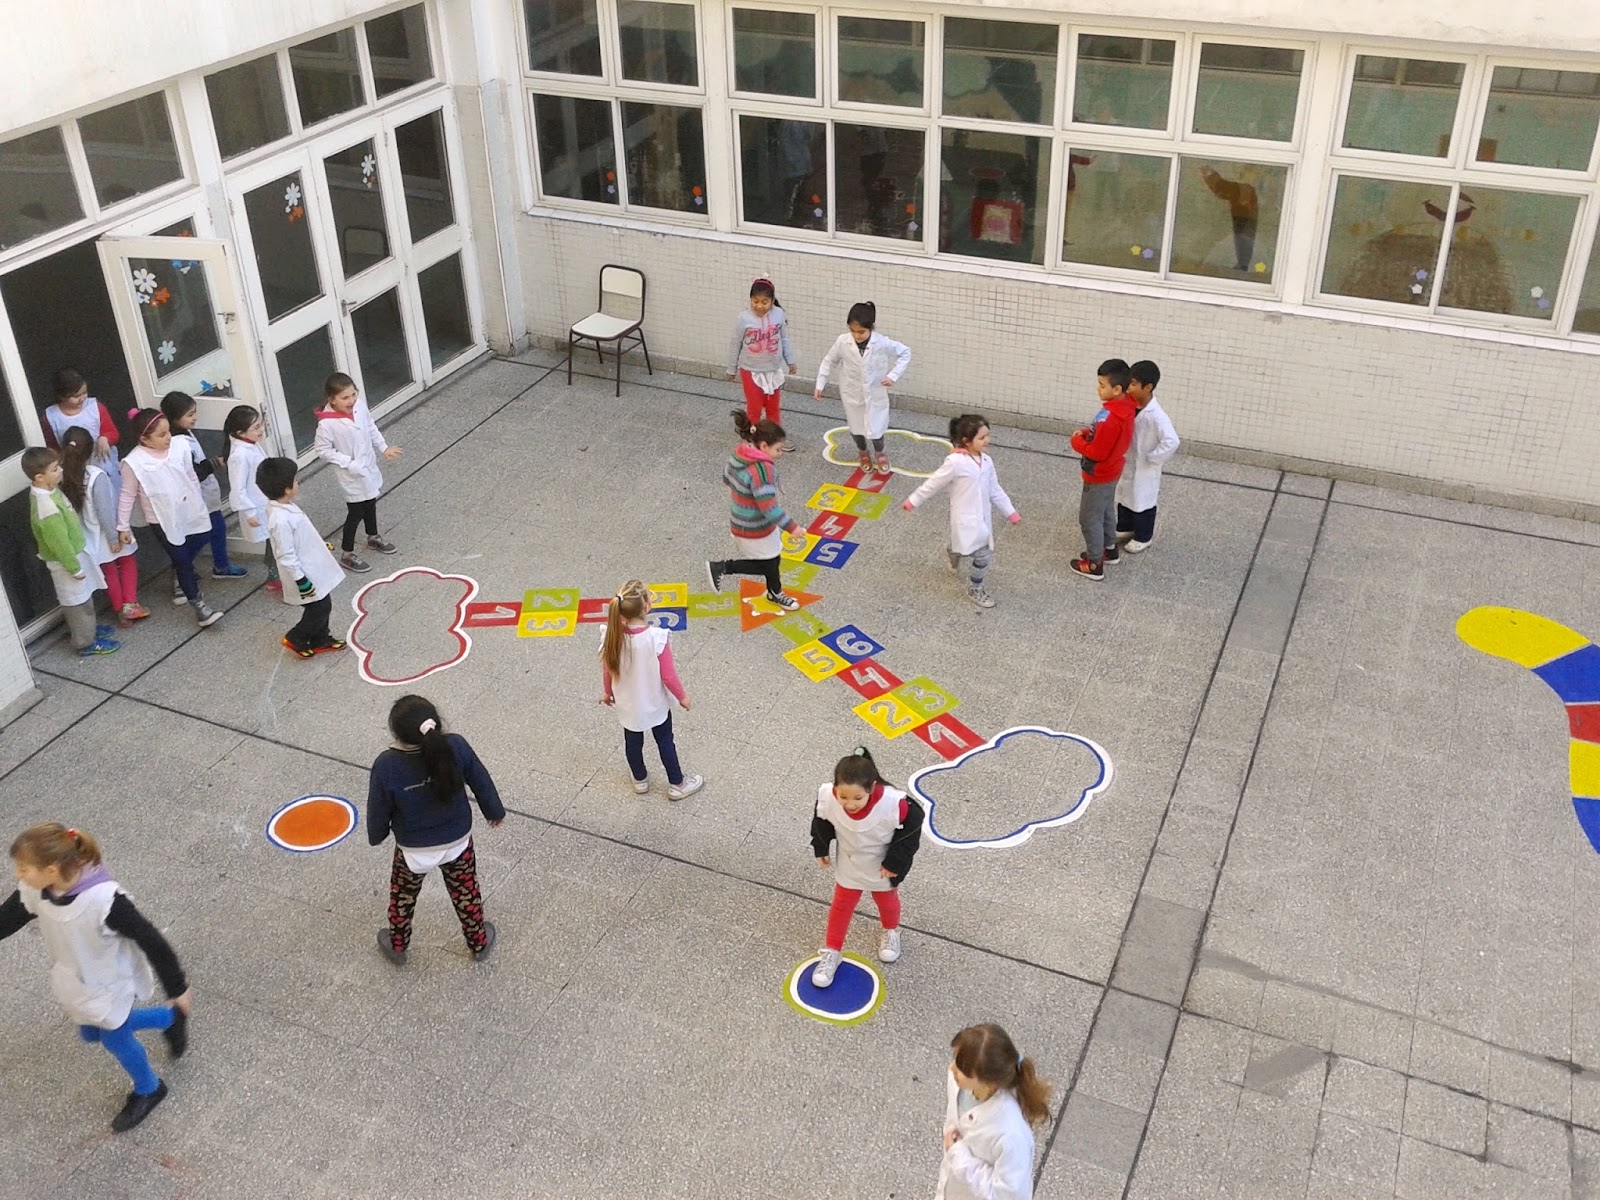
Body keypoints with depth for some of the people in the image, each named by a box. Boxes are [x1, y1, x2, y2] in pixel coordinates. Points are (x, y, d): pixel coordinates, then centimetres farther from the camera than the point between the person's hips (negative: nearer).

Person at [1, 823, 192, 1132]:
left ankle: (148, 1090, 48)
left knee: (116, 1040, 17)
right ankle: (170, 1020, 48)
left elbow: (152, 941, -31)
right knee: (91, 1033, 27)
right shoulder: (33, 891, -22)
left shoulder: (103, 899, -41)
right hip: (75, 984, 7)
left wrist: (177, 989, -20)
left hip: (110, 986, -7)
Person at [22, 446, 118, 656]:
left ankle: (84, 629, 46)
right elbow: (59, 543, -28)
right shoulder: (46, 508, -37)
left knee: (80, 598, 26)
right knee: (78, 601, 9)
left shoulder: (46, 490, -5)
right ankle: (86, 643, 25)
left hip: (73, 552, 9)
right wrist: (75, 568, -18)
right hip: (65, 560, -9)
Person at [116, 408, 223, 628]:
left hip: (189, 512, 5)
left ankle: (179, 572, 48)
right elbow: (128, 496, -9)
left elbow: (191, 477, 7)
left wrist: (198, 503, 15)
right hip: (163, 520, -5)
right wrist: (123, 526, -4)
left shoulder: (179, 448, -7)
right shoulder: (134, 463, -19)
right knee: (183, 560, 0)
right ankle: (198, 605, 9)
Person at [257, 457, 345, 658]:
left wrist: (321, 545, 25)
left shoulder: (284, 506, -2)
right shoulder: (280, 520, -32)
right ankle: (295, 639, 24)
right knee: (320, 608, 5)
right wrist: (302, 582, -21)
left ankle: (320, 639, 38)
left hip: (313, 569, 9)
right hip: (306, 575, -9)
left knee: (322, 606, 21)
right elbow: (286, 557, -27)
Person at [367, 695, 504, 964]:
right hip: (457, 842, 1)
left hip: (413, 850, -1)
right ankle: (479, 942, 46)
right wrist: (494, 811, 10)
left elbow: (378, 808, -14)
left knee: (402, 897, 28)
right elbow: (481, 782, -10)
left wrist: (376, 836, 9)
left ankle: (397, 946, 50)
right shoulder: (455, 747, -27)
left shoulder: (386, 765, -31)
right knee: (466, 893, 26)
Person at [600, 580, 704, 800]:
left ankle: (640, 780, 46)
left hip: (627, 703, 3)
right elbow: (668, 676, -22)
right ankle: (677, 784, 36)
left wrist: (608, 692, 13)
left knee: (632, 742, 24)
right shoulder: (657, 638, -32)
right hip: (655, 703, -3)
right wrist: (682, 696, -4)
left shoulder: (611, 637, -22)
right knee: (665, 742, 19)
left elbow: (607, 671, -7)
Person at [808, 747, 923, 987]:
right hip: (848, 865, 1)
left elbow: (911, 828, -22)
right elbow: (822, 823, -10)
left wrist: (895, 862, -17)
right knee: (841, 905, 19)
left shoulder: (893, 804, -43)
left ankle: (891, 932, 59)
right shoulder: (827, 799, -35)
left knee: (886, 900, 27)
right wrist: (821, 849, 2)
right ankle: (832, 952, 41)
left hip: (883, 866, -1)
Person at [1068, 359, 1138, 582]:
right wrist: (1088, 432, -4)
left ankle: (1094, 565, 19)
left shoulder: (1110, 418, -35)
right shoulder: (1126, 405, -6)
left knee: (1090, 518, 7)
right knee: (1106, 511, 27)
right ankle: (1110, 549, 46)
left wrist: (1077, 441, -14)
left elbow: (1096, 452, -29)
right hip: (1112, 471, 9)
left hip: (1099, 476, -9)